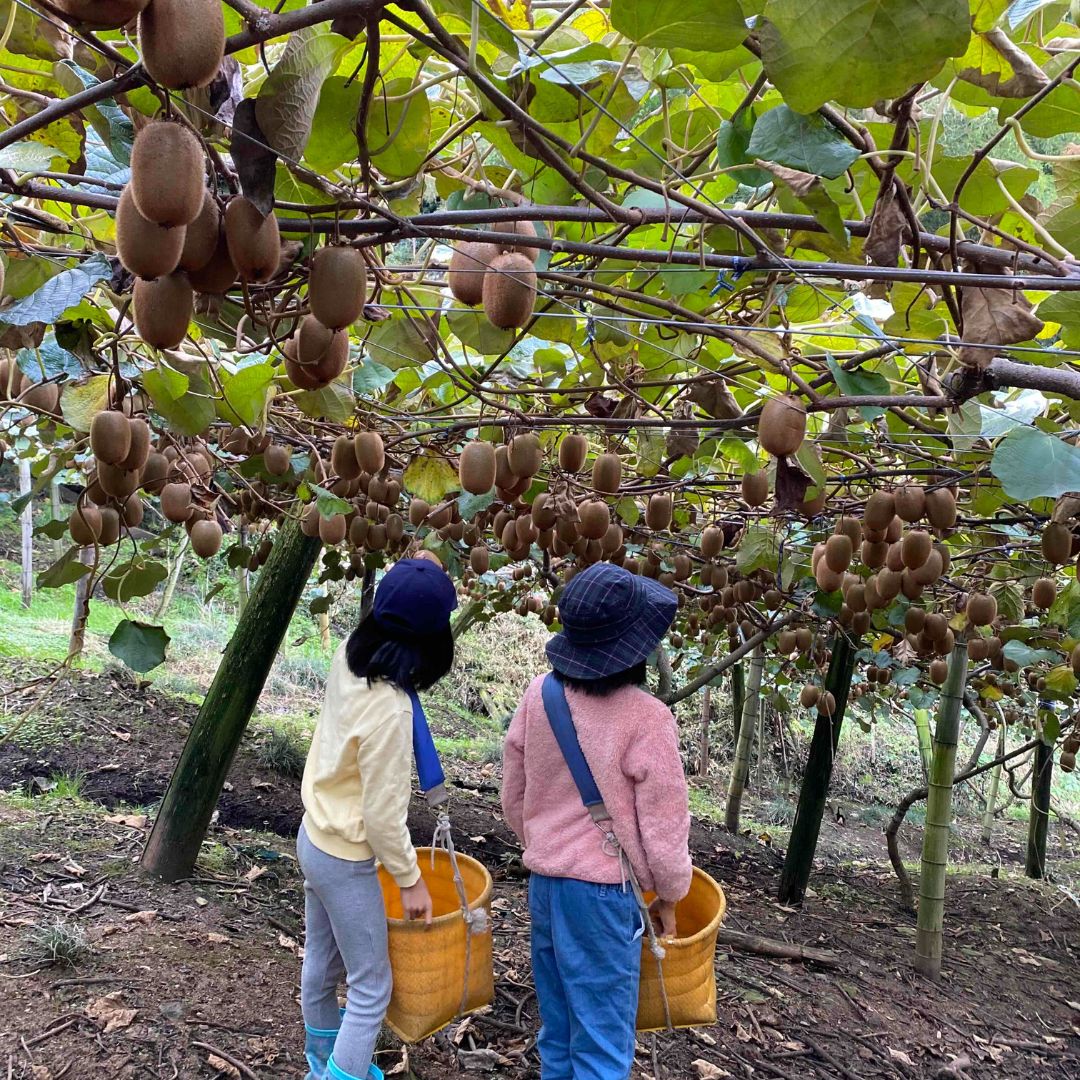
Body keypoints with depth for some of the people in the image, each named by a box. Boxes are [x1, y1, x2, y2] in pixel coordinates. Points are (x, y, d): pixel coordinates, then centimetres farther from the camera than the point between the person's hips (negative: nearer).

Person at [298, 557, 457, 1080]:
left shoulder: (349, 654, -11)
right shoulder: (390, 710, -32)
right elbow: (382, 813, -23)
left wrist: (412, 574, 15)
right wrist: (410, 879, -10)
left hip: (314, 837, 9)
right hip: (345, 860, -8)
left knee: (321, 966, 27)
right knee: (371, 990, 9)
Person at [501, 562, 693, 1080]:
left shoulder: (539, 694, -6)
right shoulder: (645, 718, -21)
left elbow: (513, 797, 6)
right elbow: (663, 824, -11)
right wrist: (667, 894, 6)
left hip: (544, 880, 6)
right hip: (603, 893, -5)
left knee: (556, 1031, 22)